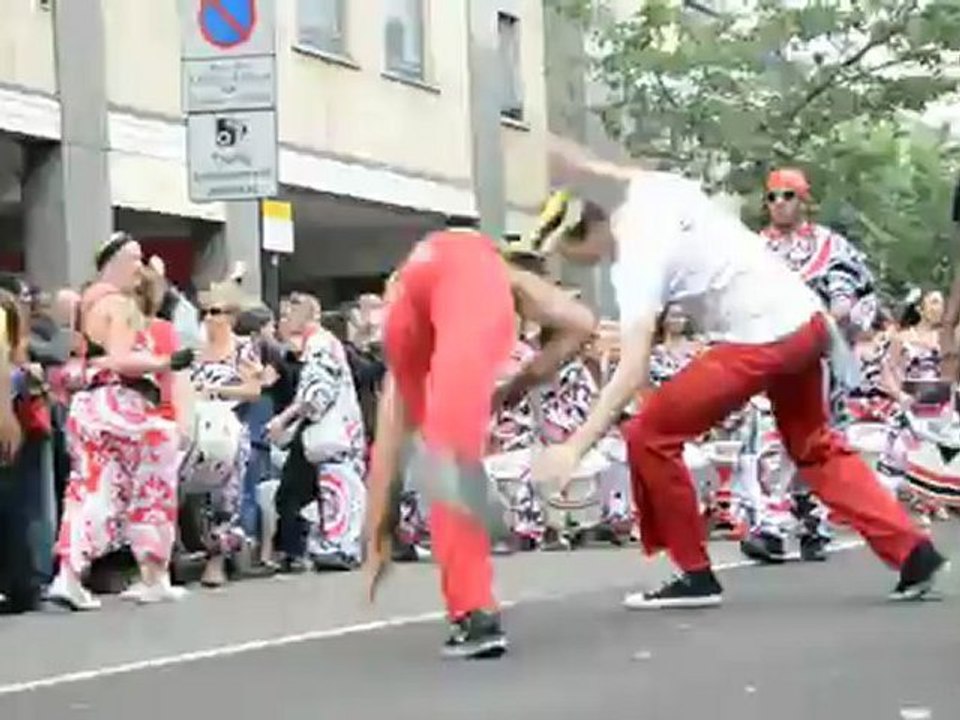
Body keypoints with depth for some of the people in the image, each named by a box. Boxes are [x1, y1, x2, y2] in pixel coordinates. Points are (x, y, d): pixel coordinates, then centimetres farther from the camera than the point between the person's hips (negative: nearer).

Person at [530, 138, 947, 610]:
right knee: (815, 448, 25)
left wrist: (574, 448, -30)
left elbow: (633, 370, -27)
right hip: (804, 319, 10)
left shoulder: (637, 260, -17)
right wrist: (588, 165, 43)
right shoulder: (650, 188, 5)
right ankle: (913, 553, 21)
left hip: (760, 340, -10)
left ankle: (696, 577, 7)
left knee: (649, 438, -2)